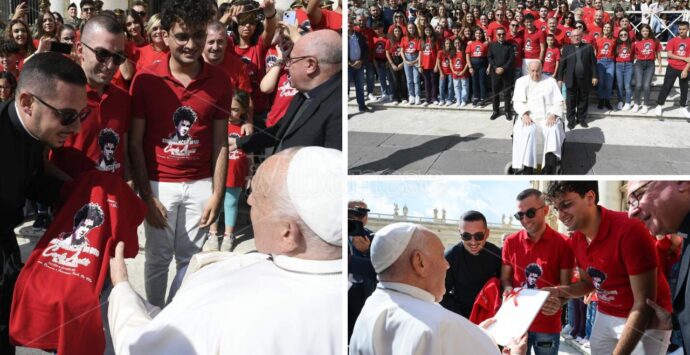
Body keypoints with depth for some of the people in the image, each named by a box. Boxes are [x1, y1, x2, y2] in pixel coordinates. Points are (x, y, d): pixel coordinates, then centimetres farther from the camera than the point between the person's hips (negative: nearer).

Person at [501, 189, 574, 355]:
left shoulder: (563, 243, -6)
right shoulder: (511, 242, 3)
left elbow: (566, 286, -3)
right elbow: (504, 279, 8)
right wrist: (509, 291, -13)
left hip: (548, 325, -2)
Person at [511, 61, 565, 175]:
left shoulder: (551, 81, 12)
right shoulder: (521, 81, 13)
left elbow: (558, 102, 5)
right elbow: (518, 102, 3)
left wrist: (553, 115, -14)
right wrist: (524, 115, -17)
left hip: (548, 116, 0)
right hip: (529, 115, 0)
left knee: (553, 131, -32)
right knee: (527, 131, -34)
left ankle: (549, 171, -40)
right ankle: (526, 169, -39)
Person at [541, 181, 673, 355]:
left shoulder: (629, 230, -27)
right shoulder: (577, 237, -3)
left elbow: (644, 304, -27)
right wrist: (560, 293, -8)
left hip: (647, 321, -7)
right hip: (605, 316, 7)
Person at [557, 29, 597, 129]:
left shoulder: (588, 47, 6)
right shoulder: (567, 49, 5)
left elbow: (593, 63, 5)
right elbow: (562, 64, 2)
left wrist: (594, 76, -1)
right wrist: (560, 78, -3)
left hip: (585, 79, 1)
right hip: (571, 79, -1)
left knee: (583, 100, 9)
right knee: (571, 101, 2)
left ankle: (581, 119, 21)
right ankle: (571, 120, 11)